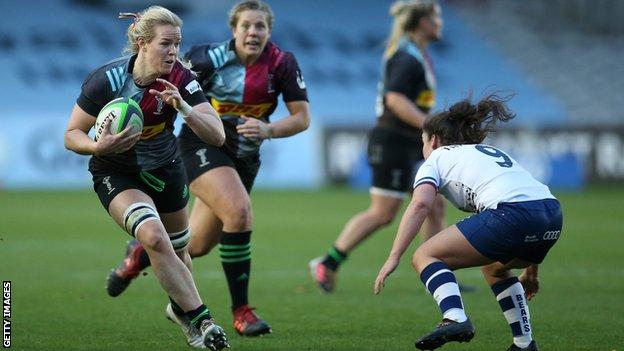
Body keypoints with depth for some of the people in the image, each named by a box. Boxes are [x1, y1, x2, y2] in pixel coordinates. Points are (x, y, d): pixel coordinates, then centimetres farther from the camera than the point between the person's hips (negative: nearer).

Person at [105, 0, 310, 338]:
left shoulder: (282, 63, -10)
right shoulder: (211, 58, -15)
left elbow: (302, 117, -9)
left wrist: (269, 129, -24)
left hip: (244, 157, 5)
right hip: (202, 146, -5)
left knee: (198, 246, 9)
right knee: (239, 211, -29)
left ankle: (140, 255, 41)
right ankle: (241, 310, -19)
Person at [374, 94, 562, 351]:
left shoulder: (437, 157, 18)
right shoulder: (493, 152, 38)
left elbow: (420, 204, -2)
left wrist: (393, 258, -6)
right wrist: (530, 272, 43)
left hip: (510, 214, -7)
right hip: (553, 214, 7)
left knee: (425, 256, 6)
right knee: (494, 267, 34)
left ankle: (455, 318, -19)